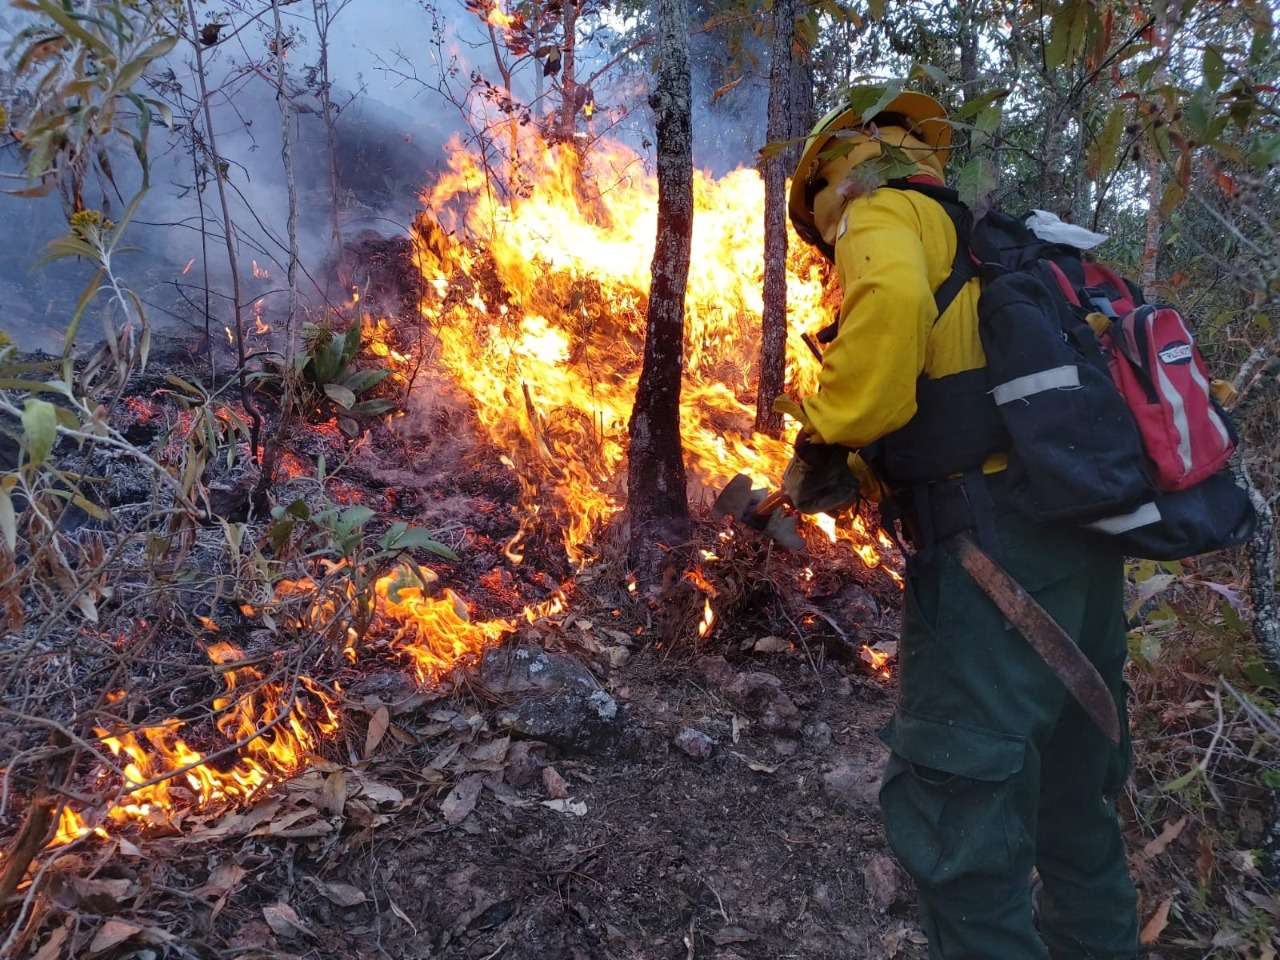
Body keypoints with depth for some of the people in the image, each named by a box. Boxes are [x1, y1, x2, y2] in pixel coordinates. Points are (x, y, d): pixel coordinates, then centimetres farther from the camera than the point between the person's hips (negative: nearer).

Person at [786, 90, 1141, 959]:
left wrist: (833, 425, -10)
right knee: (1075, 799, 22)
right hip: (1086, 544, 10)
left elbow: (891, 303, -23)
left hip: (993, 548, -9)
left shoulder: (884, 211, 1)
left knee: (961, 813, -2)